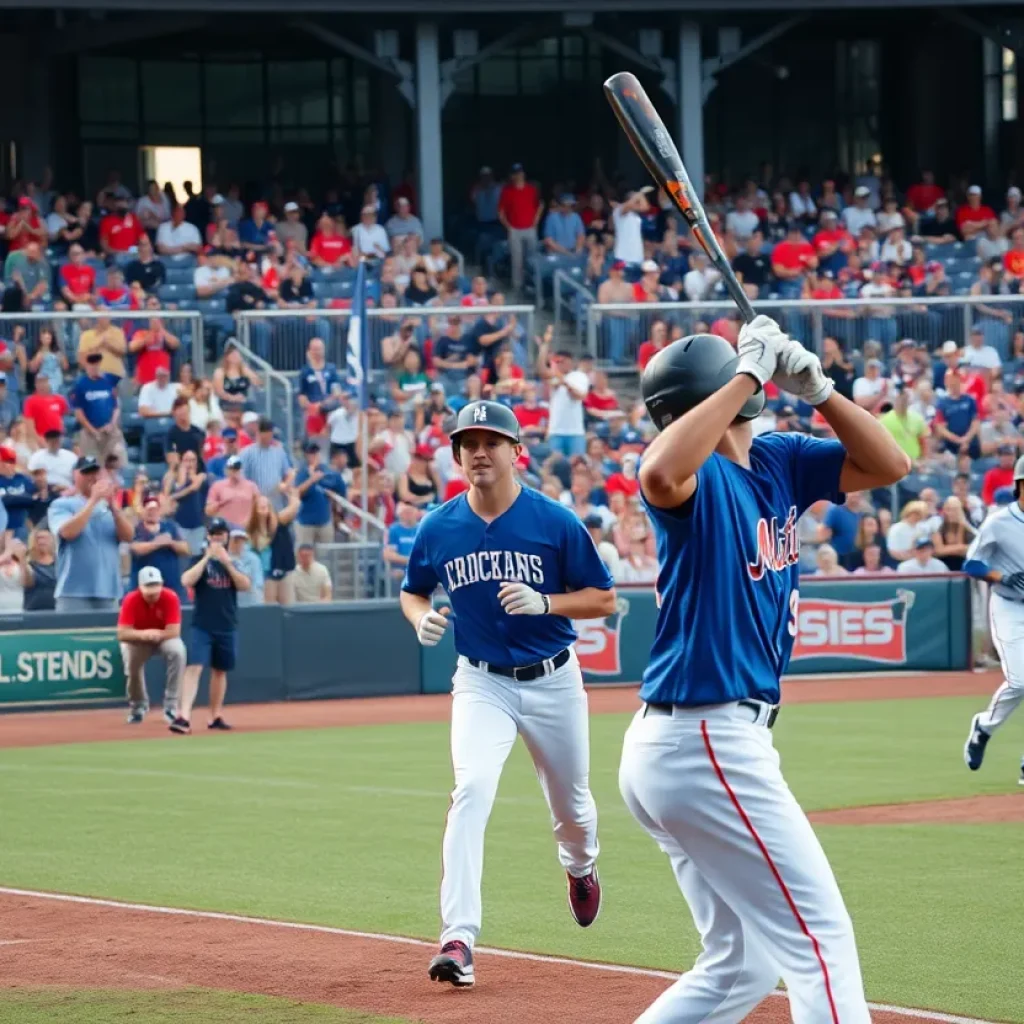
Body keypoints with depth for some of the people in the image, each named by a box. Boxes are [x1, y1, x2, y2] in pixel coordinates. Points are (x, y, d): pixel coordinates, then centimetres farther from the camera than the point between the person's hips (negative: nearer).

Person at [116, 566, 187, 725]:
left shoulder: (171, 598, -23)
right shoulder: (131, 600, -23)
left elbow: (174, 631, -25)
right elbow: (122, 634, -28)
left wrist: (156, 634, -39)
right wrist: (143, 634, -45)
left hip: (165, 638, 0)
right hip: (138, 640, 0)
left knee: (177, 651, -32)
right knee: (129, 656, -31)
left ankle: (170, 705, -19)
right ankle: (138, 706, -3)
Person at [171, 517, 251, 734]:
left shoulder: (233, 562, 10)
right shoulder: (200, 560, 2)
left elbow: (245, 585, -6)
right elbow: (186, 581, -17)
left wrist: (227, 564, -17)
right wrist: (208, 557, -19)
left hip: (227, 627, 4)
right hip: (202, 626, -4)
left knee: (220, 670, 11)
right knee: (194, 667, -16)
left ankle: (216, 716, 22)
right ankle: (183, 716, -25)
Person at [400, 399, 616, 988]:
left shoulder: (556, 522, -12)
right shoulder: (440, 529, -5)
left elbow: (604, 599, -7)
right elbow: (413, 592, 12)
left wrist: (544, 603, -24)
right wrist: (422, 620, -12)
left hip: (554, 680, 0)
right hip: (482, 682, 0)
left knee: (571, 803, 17)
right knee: (472, 791, -23)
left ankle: (581, 868, 55)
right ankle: (459, 940, -28)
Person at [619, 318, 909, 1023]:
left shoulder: (779, 461, 12)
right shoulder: (700, 474, -13)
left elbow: (888, 465, 11)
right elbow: (659, 475, -37)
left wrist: (816, 388, -3)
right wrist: (750, 375, -29)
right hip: (709, 746, -10)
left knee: (741, 965, 15)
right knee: (820, 937, -9)